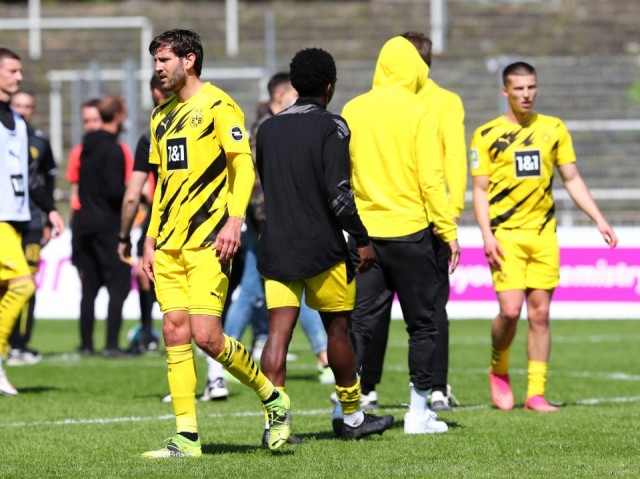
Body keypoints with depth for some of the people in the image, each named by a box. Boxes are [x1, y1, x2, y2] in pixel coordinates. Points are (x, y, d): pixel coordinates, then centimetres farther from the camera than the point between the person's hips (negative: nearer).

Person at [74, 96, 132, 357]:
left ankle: (86, 344, 12)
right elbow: (115, 190, -20)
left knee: (89, 286, 11)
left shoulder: (88, 146, 11)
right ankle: (111, 344, -10)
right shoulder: (113, 149, -13)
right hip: (108, 224, -8)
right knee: (119, 283, -4)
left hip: (84, 222, 8)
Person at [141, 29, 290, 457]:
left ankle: (273, 398, 8)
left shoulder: (217, 105, -5)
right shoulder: (162, 116, 18)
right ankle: (187, 437, 2)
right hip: (170, 244, 7)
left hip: (208, 242, -7)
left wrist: (234, 220, -21)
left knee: (206, 335, -13)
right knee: (176, 332, 0)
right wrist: (151, 239, 19)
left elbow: (245, 165, -10)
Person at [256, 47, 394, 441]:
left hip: (275, 246, 4)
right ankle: (352, 416, 22)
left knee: (279, 330, -3)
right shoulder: (331, 127, -8)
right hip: (321, 247, -4)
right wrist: (361, 239, -8)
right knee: (337, 327, 10)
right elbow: (338, 191, -16)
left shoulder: (268, 129, 10)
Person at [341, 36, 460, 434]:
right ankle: (419, 412, 9)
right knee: (422, 323, 7)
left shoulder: (352, 110, 4)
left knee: (361, 322, 7)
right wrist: (448, 230, -5)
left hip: (364, 230, 4)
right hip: (410, 230, -4)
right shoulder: (420, 112, -8)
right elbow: (431, 177, -11)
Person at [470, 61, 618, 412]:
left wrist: (599, 220, 6)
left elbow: (572, 179, 14)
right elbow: (480, 190, 1)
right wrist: (487, 236, -10)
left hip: (543, 234, 3)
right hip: (505, 234, -3)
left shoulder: (554, 129, 9)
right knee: (510, 310, -13)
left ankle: (536, 393, 6)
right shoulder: (487, 135, 1)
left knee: (540, 314, 1)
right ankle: (498, 370, 14)